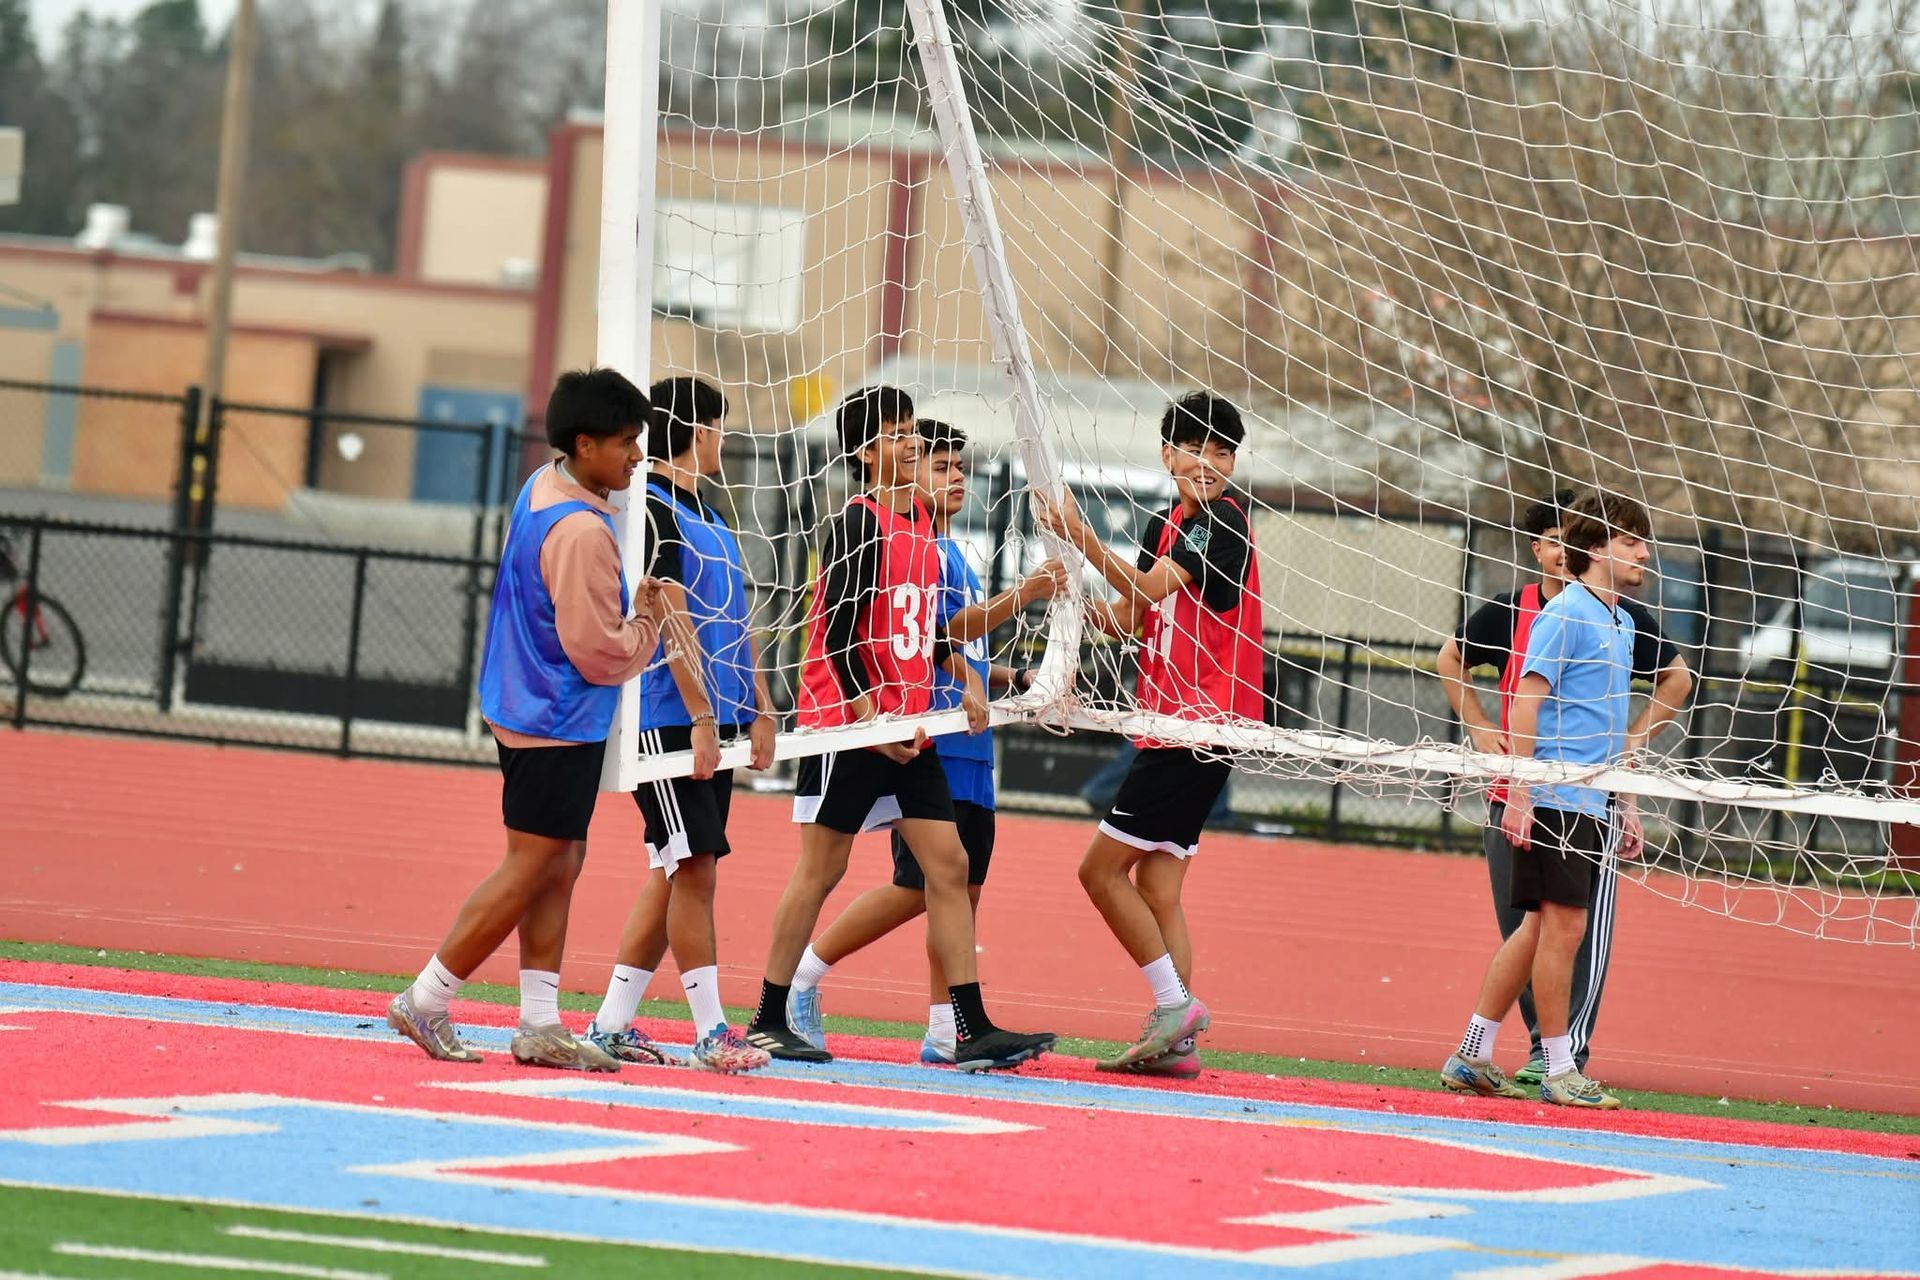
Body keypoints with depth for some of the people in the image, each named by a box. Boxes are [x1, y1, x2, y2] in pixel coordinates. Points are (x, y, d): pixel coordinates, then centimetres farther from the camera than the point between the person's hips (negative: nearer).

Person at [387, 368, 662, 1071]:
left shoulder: (542, 486, 7)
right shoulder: (581, 532, -23)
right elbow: (601, 653, -20)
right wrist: (649, 621, -4)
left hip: (527, 713, 10)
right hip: (559, 724, -10)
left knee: (559, 867, 11)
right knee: (529, 871, -4)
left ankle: (540, 1025, 11)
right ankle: (424, 1002, 1)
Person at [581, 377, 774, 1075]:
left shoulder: (711, 519, 19)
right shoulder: (654, 508, -9)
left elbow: (737, 622, 20)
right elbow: (674, 619, -16)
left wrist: (759, 709, 13)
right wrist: (701, 715, -20)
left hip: (714, 719, 9)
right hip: (669, 719, -9)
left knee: (675, 872, 9)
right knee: (691, 865, -9)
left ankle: (612, 1023, 13)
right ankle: (710, 1031, -9)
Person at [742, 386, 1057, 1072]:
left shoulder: (919, 521, 13)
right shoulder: (860, 523, -12)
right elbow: (838, 629, -17)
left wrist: (964, 674, 9)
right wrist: (870, 716, -19)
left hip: (909, 730, 8)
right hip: (848, 725, -8)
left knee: (949, 865, 1)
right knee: (821, 867, -2)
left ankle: (974, 1031, -1)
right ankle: (768, 1021, 7)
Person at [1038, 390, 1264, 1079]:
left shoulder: (1223, 523, -11)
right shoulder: (1166, 525, 16)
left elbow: (1152, 589, -23)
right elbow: (1135, 617, 18)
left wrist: (1079, 534, -32)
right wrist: (1103, 614, -5)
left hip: (1200, 725, -9)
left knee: (1102, 868, -10)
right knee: (1156, 887, 7)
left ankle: (1176, 1003, -8)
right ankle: (1175, 1039, 5)